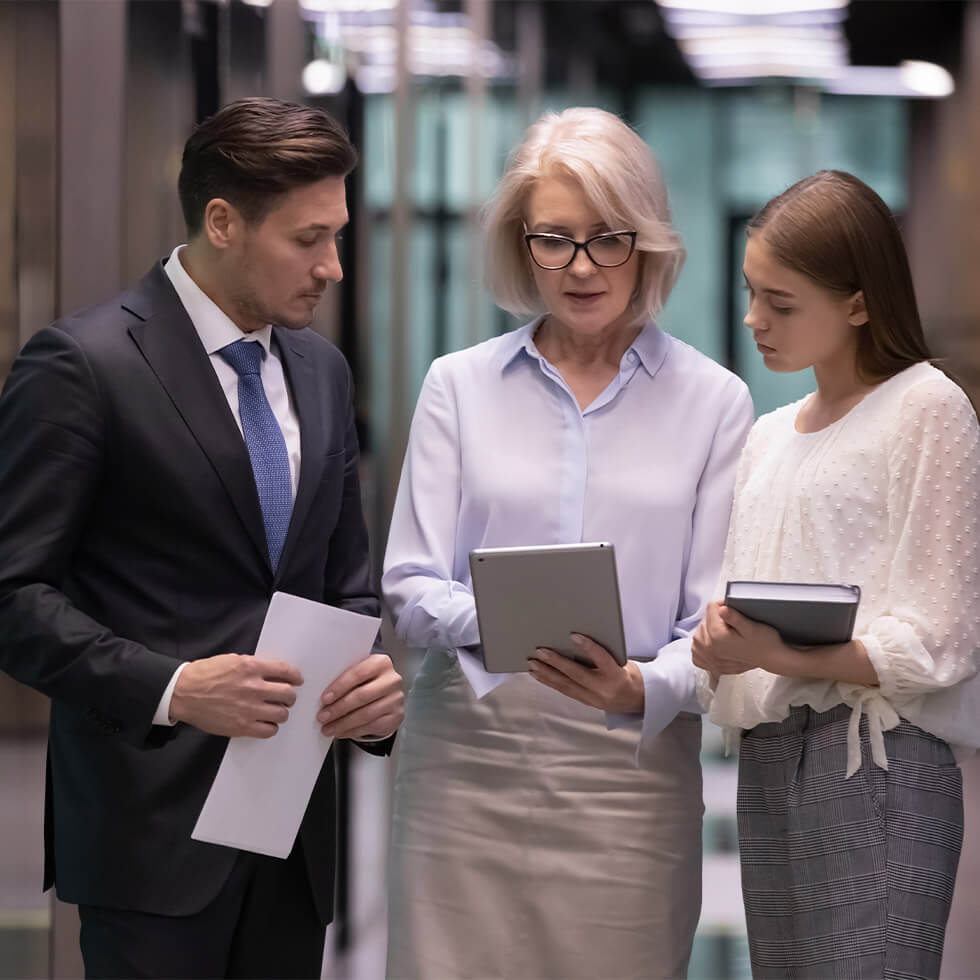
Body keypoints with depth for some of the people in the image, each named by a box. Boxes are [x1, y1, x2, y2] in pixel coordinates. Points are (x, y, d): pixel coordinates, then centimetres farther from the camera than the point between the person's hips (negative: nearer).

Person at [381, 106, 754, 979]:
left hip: (629, 764, 0)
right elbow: (410, 586, 3)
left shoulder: (713, 401, 6)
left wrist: (646, 690, -21)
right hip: (470, 752, 1)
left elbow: (715, 619, 0)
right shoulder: (460, 386, 8)